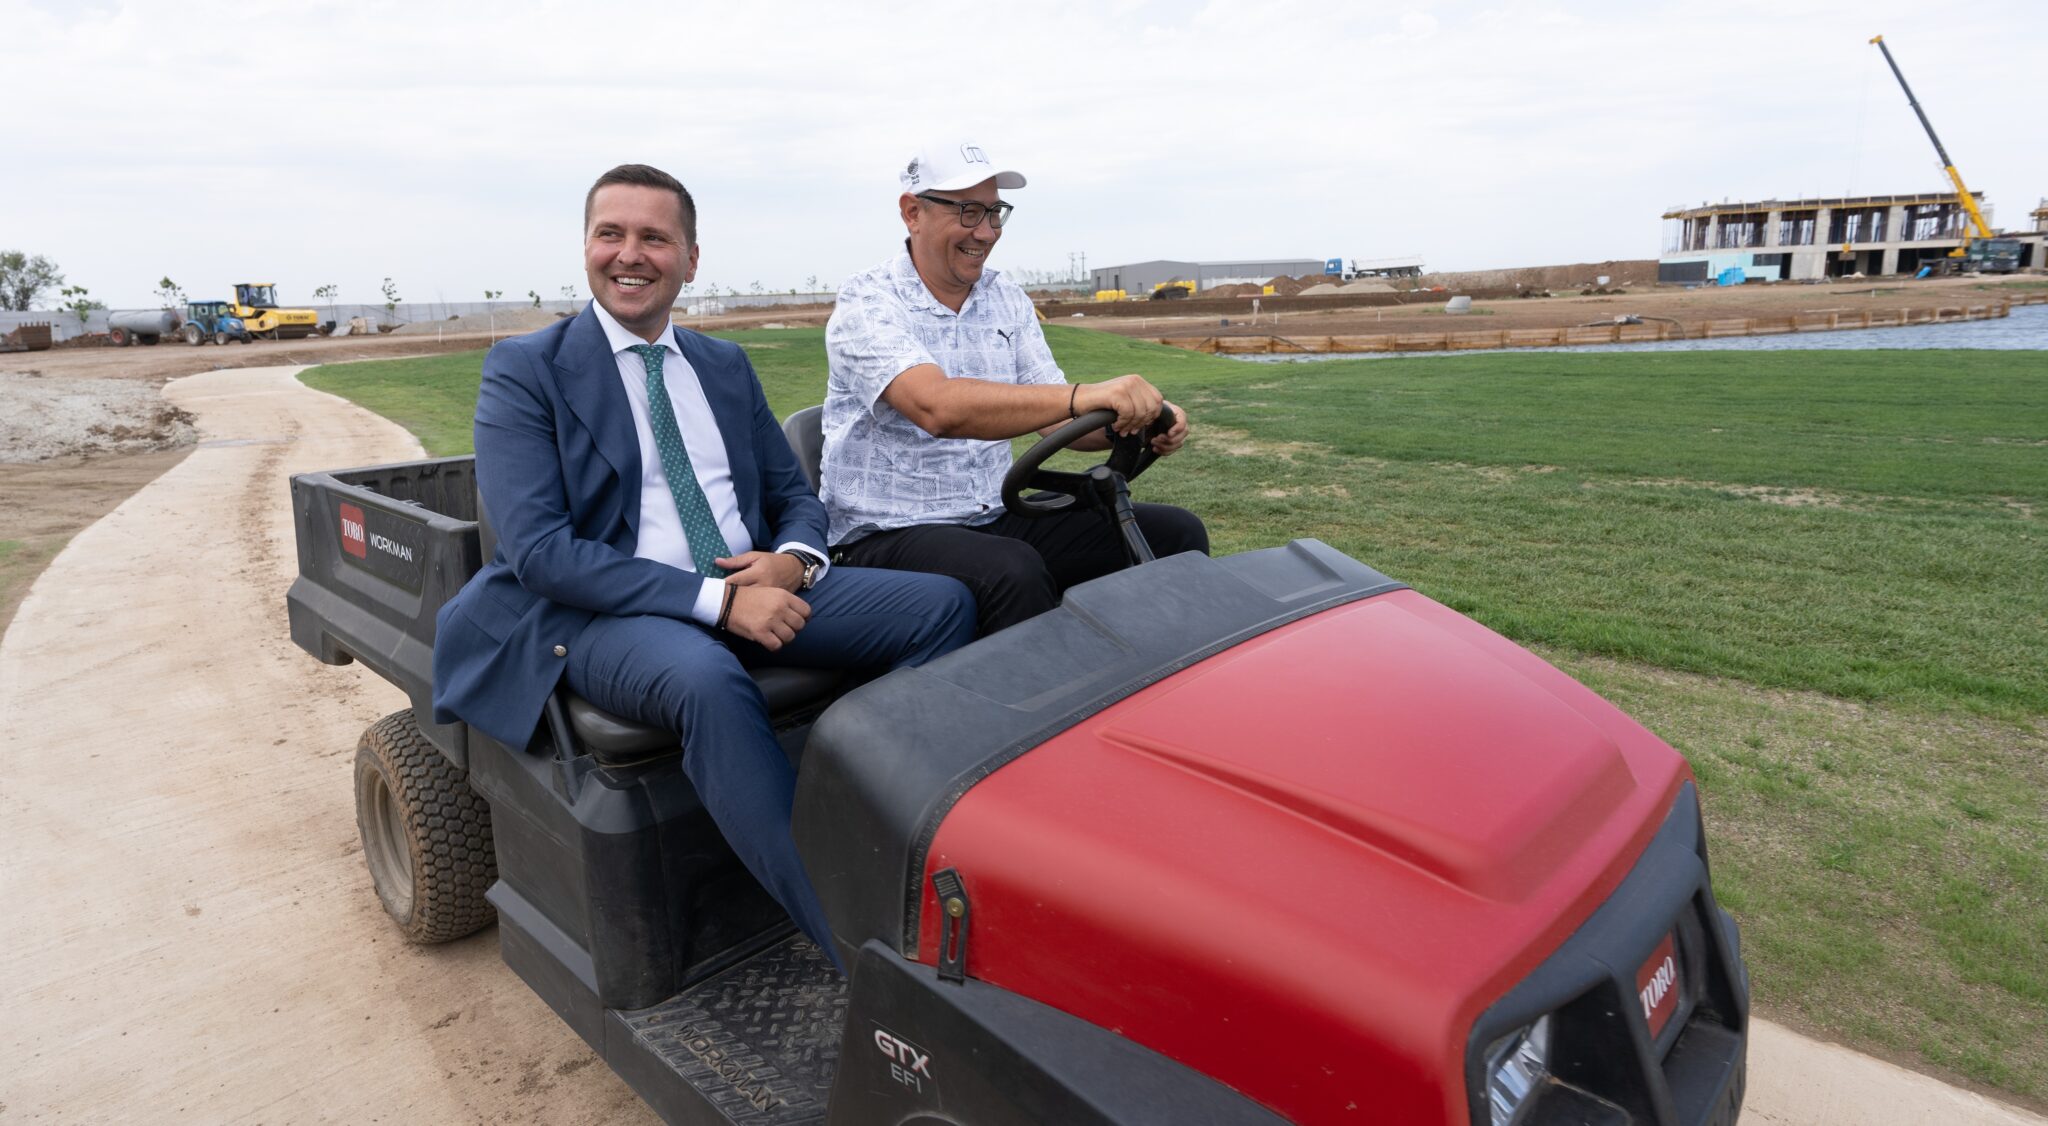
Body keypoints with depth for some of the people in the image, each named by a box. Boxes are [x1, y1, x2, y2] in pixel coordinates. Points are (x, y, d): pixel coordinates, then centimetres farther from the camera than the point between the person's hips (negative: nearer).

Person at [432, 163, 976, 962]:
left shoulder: (725, 366, 17)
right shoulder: (523, 371, 0)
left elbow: (794, 494, 18)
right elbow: (539, 549, -12)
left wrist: (794, 560, -8)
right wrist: (713, 598, -21)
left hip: (753, 589, 6)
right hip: (604, 613, -5)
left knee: (945, 605, -12)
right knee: (708, 681, -40)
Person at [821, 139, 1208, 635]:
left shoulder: (1007, 299, 10)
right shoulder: (867, 305, -11)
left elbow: (1054, 415, 5)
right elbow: (939, 408, -30)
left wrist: (1140, 421, -16)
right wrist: (1080, 396, -41)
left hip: (996, 520, 6)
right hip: (885, 536, -6)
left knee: (1176, 533, -6)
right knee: (1012, 571, -38)